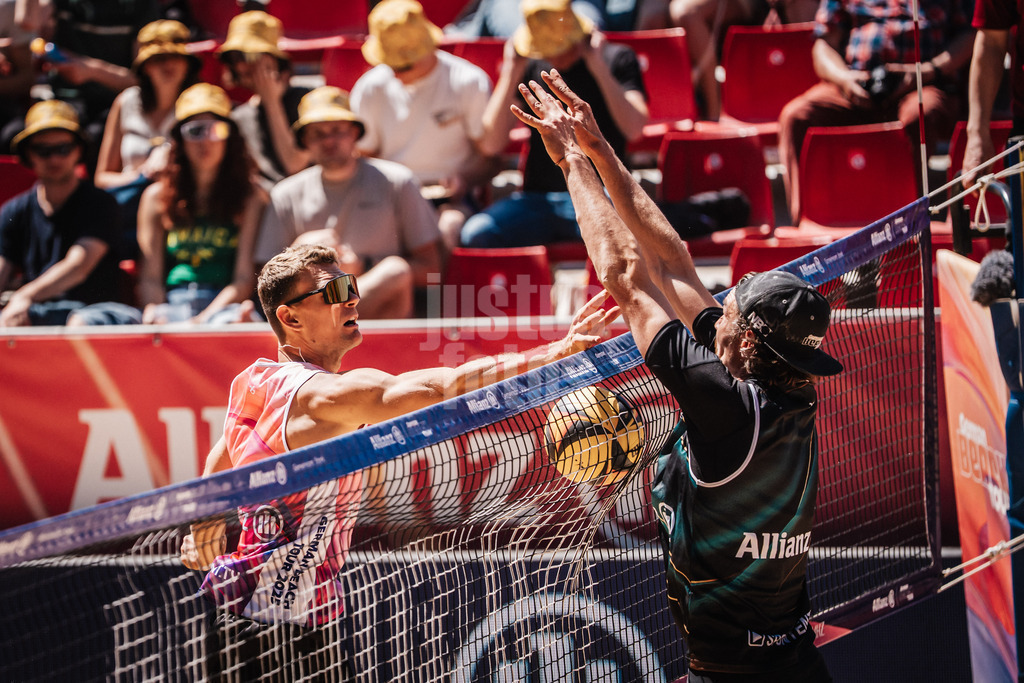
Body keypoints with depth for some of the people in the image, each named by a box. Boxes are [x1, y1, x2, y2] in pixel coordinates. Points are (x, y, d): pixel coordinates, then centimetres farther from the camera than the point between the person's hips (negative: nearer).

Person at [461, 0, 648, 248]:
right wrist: (511, 75, -4)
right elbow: (491, 144, 2)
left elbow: (634, 129, -10)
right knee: (476, 234, -28)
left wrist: (599, 68, -13)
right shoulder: (528, 68, 11)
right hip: (538, 200, 3)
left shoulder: (617, 58, 6)